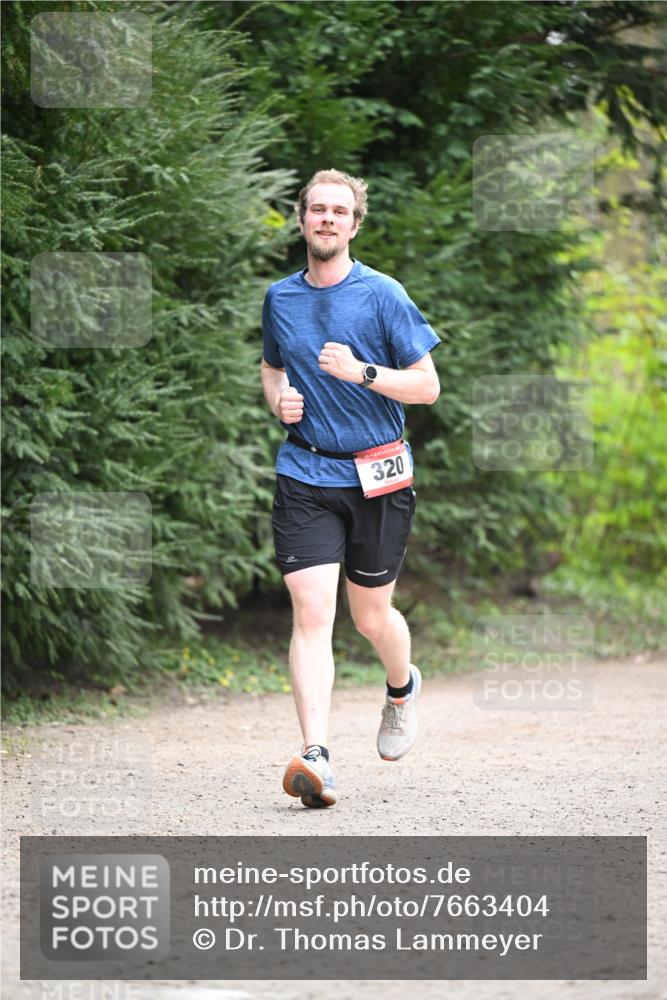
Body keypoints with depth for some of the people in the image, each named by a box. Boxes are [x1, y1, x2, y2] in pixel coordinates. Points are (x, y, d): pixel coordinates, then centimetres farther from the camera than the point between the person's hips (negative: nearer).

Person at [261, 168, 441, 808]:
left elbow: (428, 386, -4)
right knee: (311, 613, -14)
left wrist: (361, 372, -19)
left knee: (371, 616, 10)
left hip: (377, 475, -2)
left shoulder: (382, 295, -4)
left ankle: (402, 688, 45)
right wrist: (277, 399, 4)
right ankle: (314, 756, -22)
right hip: (304, 473, 2)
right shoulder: (279, 298, 8)